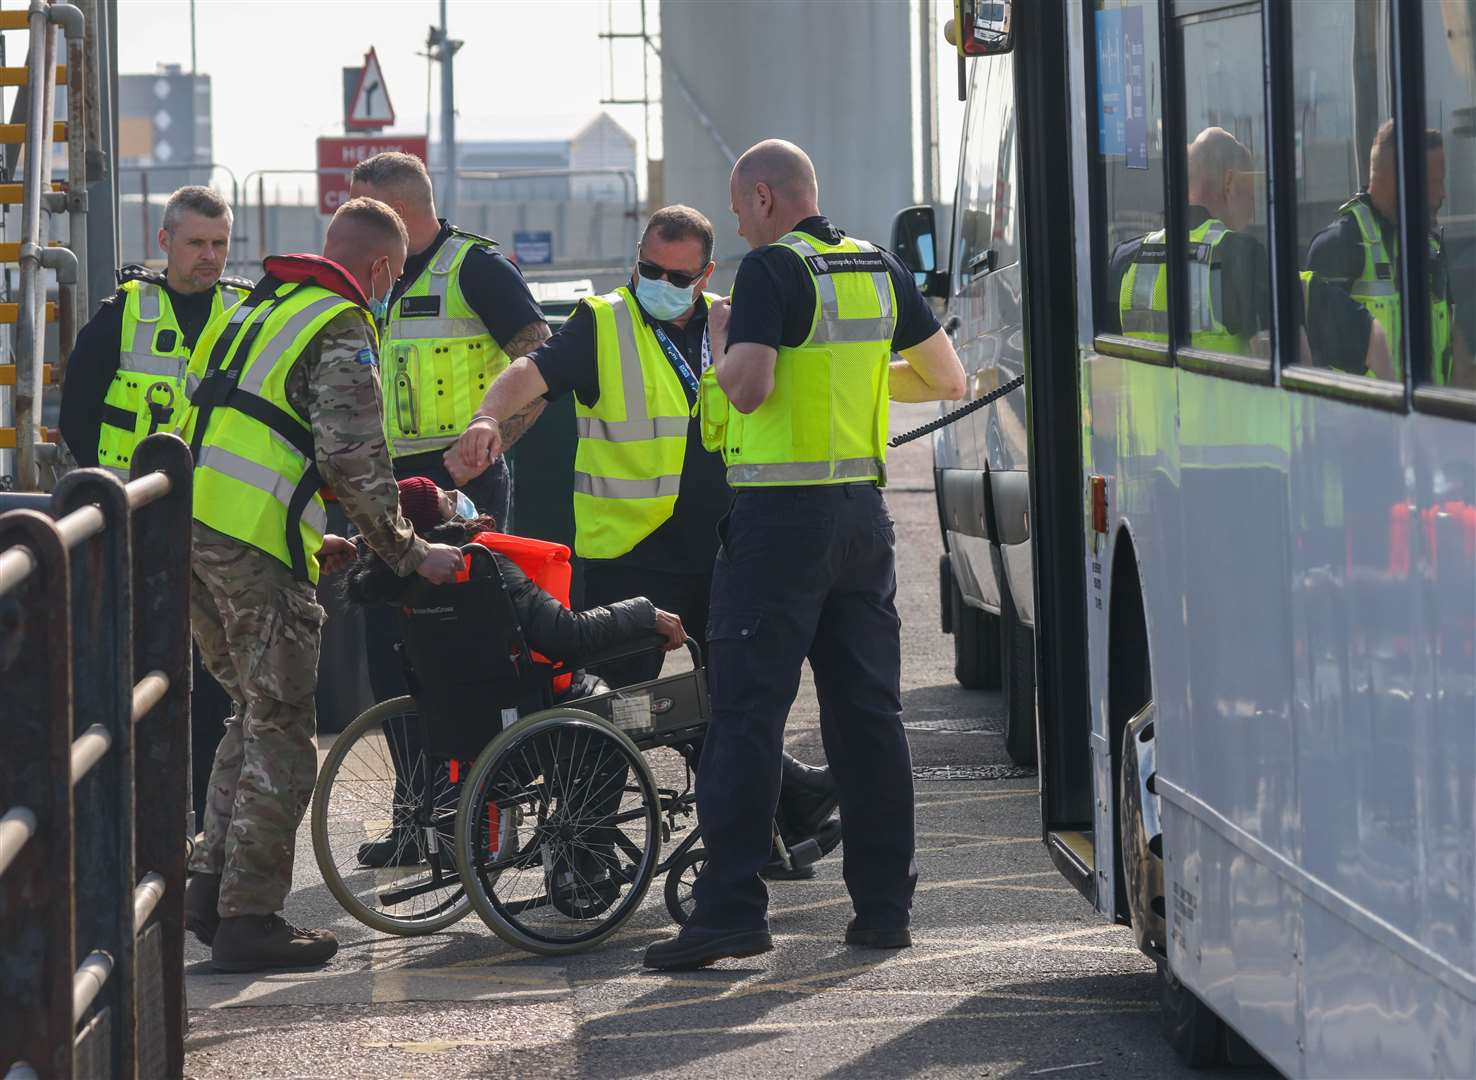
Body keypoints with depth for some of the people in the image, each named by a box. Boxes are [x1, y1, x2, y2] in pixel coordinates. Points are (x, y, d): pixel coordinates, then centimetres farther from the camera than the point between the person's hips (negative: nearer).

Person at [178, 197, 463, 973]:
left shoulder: (252, 313, 24)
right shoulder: (342, 331, -5)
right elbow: (354, 460, -13)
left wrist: (312, 544, 29)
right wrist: (408, 551, -3)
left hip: (188, 528, 9)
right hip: (254, 544, -9)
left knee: (254, 712, 19)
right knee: (280, 733, -2)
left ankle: (210, 886, 15)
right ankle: (249, 917, -2)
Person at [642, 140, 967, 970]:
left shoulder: (773, 270, -10)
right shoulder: (880, 271, 11)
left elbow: (748, 387, -21)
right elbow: (949, 379, 18)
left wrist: (723, 339, -1)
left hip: (782, 518, -7)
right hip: (863, 512, 7)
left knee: (748, 714, -5)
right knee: (869, 711, 10)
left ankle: (731, 910, -9)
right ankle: (885, 907, 11)